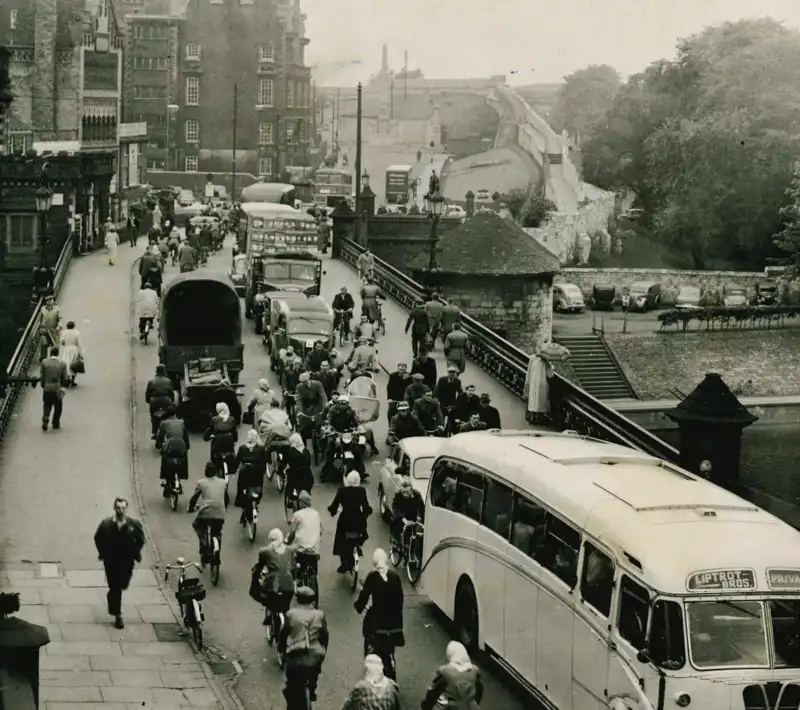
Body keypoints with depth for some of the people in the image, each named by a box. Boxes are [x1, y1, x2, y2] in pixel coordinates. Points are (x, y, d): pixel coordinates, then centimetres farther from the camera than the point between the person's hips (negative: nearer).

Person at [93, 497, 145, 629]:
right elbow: (98, 538, 3)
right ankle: (117, 615, 12)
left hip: (127, 561, 2)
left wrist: (135, 553, -3)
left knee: (123, 585, 16)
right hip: (111, 561, -1)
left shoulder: (134, 524, -12)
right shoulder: (106, 524, -13)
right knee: (115, 588, 1)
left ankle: (112, 597, 50)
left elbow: (140, 540, 2)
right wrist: (103, 553, 0)